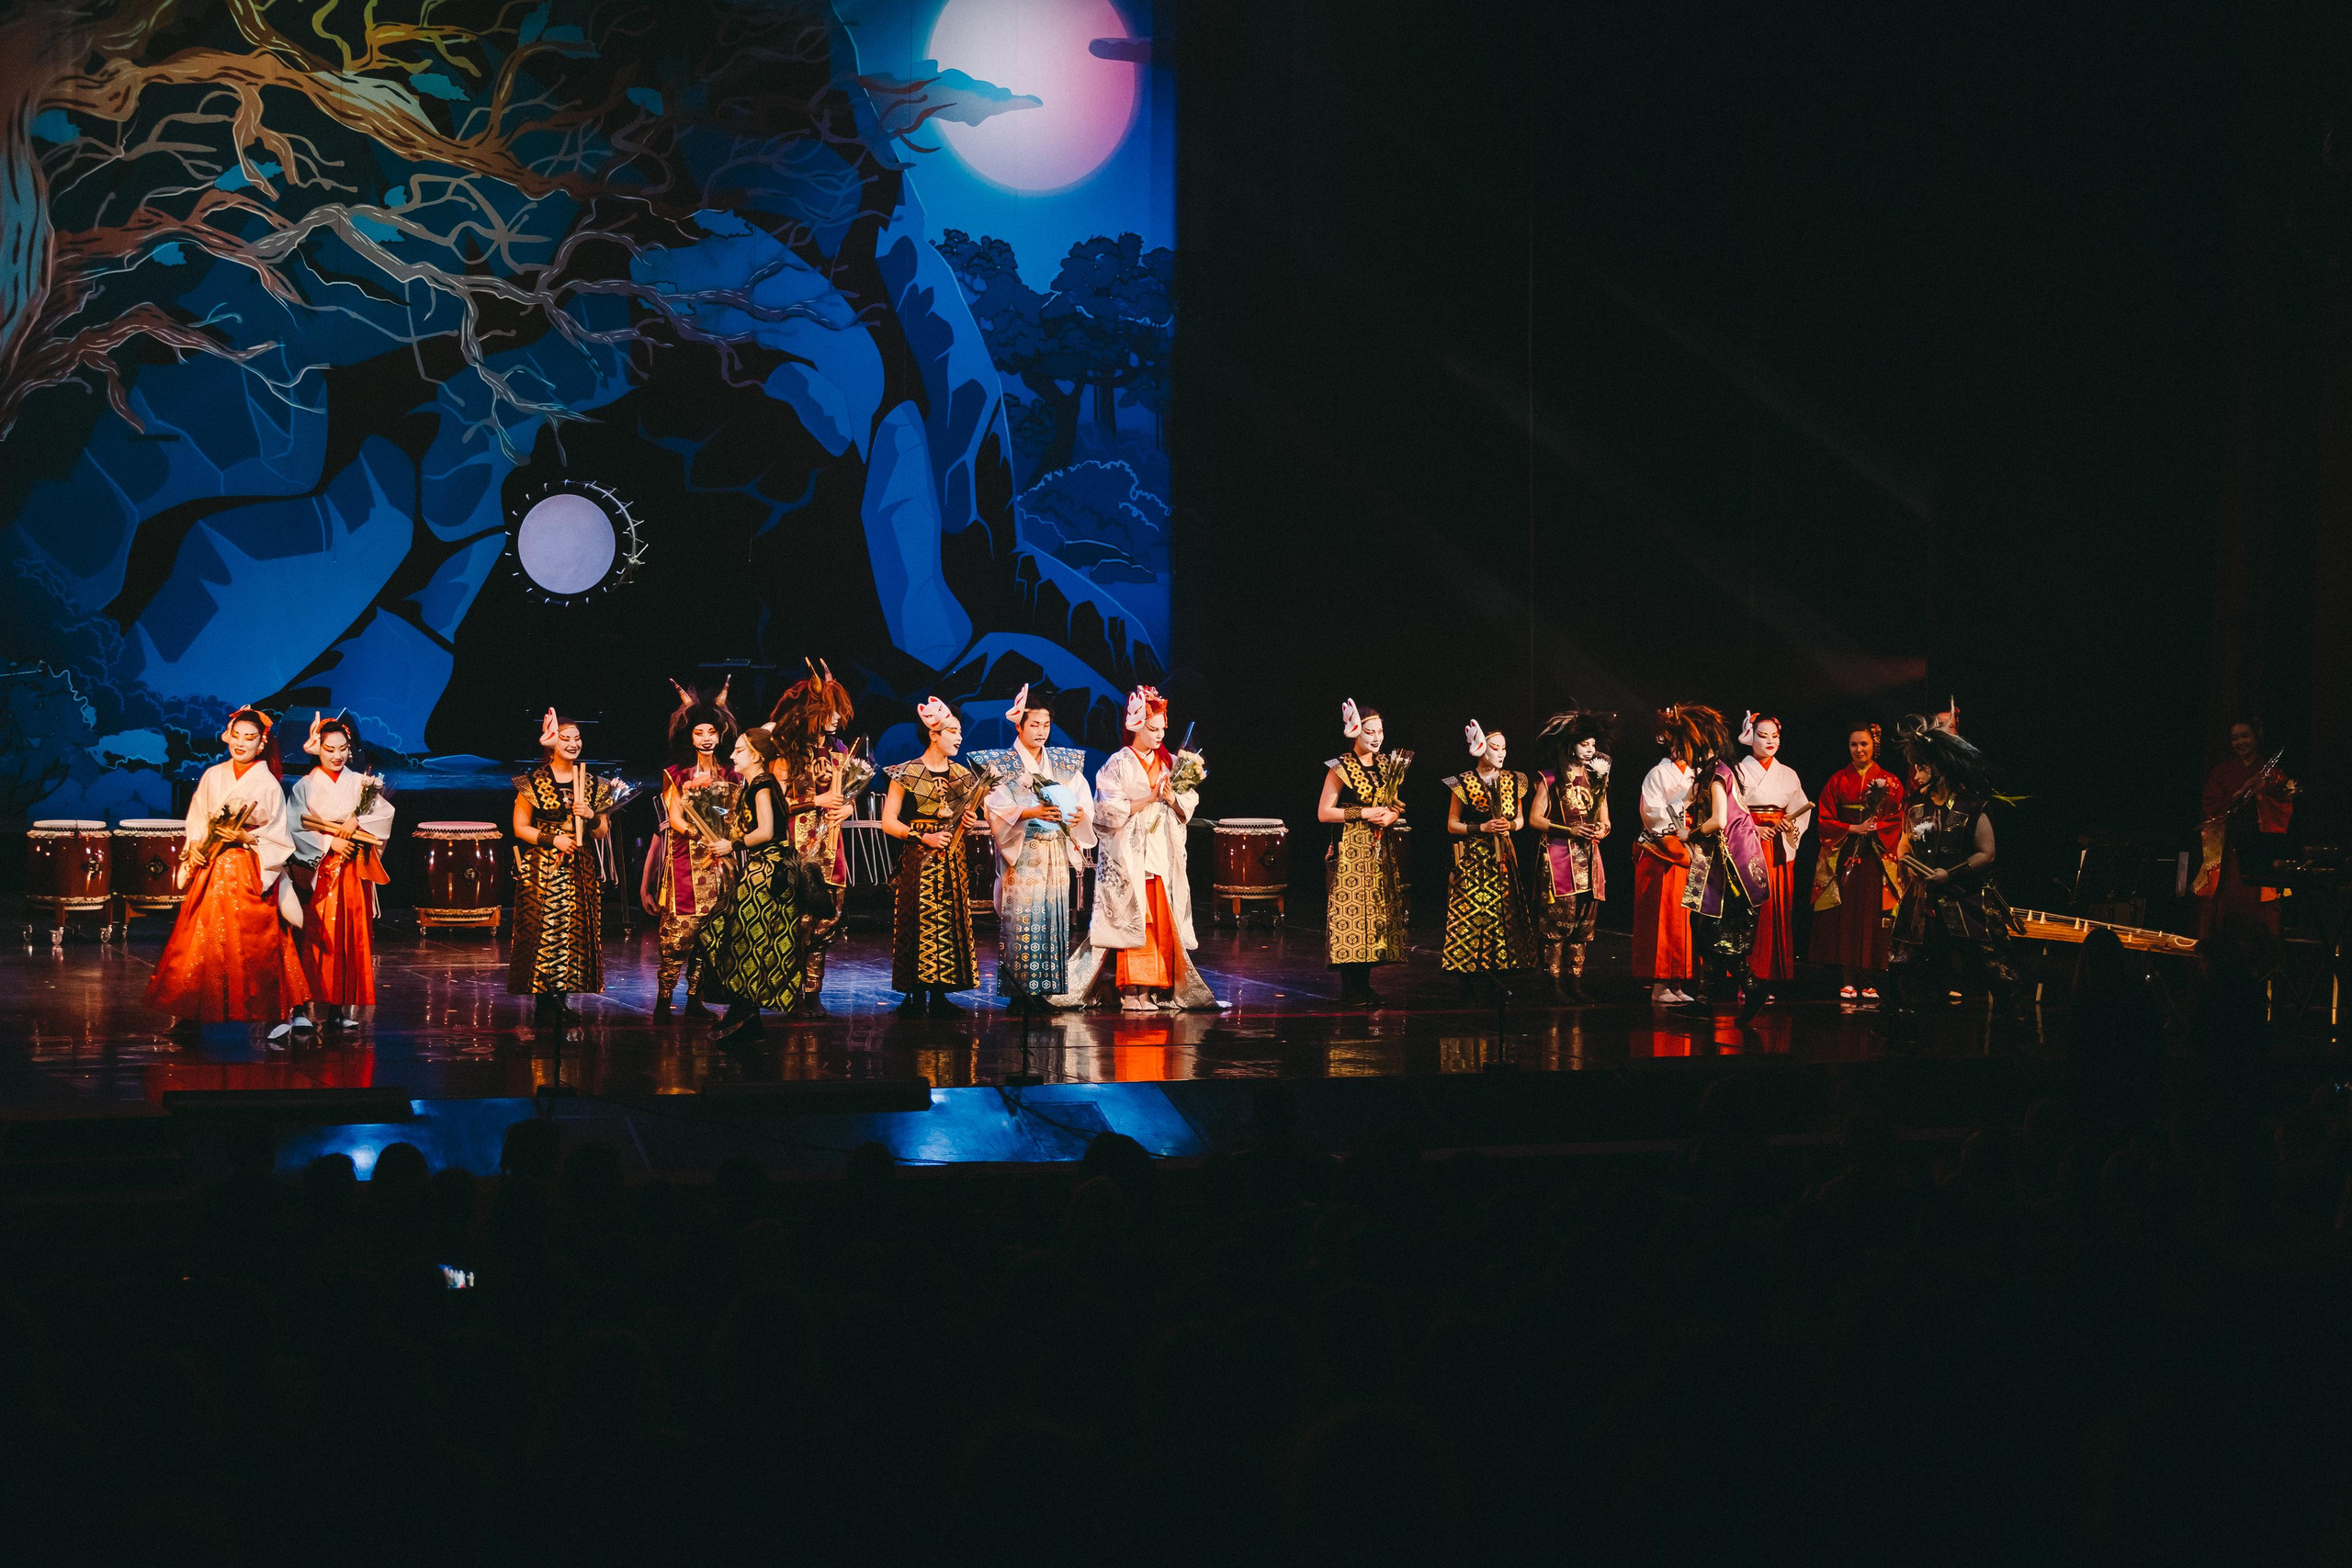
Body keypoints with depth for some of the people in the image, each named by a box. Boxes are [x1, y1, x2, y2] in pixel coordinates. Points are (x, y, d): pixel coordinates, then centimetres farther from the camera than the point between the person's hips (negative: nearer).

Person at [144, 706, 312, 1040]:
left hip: (249, 873, -4)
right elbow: (197, 819, 11)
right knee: (200, 940, 2)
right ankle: (192, 1010, 11)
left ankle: (281, 1013, 4)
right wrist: (194, 846, -5)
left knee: (253, 944, -4)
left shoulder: (268, 784, -4)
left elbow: (278, 837, -3)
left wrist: (245, 837, -16)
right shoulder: (213, 776, 8)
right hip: (211, 869, 4)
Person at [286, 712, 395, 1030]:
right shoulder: (305, 786, 3)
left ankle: (343, 1005, 1)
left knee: (351, 934, -2)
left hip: (353, 872, 2)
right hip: (316, 870, -2)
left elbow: (385, 813, -1)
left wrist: (356, 821, -17)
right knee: (316, 935, -6)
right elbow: (294, 827, -6)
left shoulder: (360, 783, 9)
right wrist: (329, 842, -14)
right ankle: (307, 1004, -5)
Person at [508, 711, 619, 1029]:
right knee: (543, 931, -7)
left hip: (581, 871, 4)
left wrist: (591, 816, -10)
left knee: (576, 930, 2)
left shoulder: (593, 784, 9)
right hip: (542, 869, -4)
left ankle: (562, 999, 10)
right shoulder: (533, 782, 0)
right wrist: (553, 840, -13)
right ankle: (542, 1001, 0)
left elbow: (604, 833, 11)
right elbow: (520, 827, -1)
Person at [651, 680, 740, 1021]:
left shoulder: (731, 777, 13)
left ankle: (695, 999, 6)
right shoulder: (677, 774, 7)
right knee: (678, 929, -10)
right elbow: (674, 817, -1)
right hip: (685, 860, -3)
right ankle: (663, 1000, -7)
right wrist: (697, 835, -19)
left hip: (720, 862, 3)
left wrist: (730, 843, -11)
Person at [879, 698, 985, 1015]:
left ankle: (939, 995, 4)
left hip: (953, 861, 5)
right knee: (919, 923, -7)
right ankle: (917, 996, 0)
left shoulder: (963, 775, 13)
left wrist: (969, 821, 1)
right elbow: (888, 822, -6)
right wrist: (923, 837, -16)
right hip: (918, 860, -5)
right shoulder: (907, 773, -3)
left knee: (951, 923, 0)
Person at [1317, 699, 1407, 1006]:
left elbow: (1397, 807, 19)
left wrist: (1390, 816, -5)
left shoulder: (1387, 765, 12)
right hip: (1350, 852, -6)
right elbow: (1324, 813, -11)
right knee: (1350, 911, -8)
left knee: (1376, 910, 5)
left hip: (1380, 852, 6)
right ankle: (1349, 990, -3)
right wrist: (1364, 813, -15)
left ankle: (1364, 986, 12)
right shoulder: (1341, 768, -7)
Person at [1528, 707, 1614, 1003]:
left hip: (1588, 858, 5)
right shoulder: (1550, 779, -1)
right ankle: (1554, 986, -5)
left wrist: (1602, 830, -5)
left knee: (1583, 923, 3)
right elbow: (1534, 818, -4)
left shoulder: (1596, 779, 16)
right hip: (1557, 857, -5)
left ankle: (1575, 984, 7)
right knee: (1558, 920, -9)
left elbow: (1605, 821, 19)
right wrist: (1569, 830, -13)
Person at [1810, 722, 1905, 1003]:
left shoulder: (1890, 782, 7)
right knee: (1845, 916, -5)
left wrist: (1874, 828, -13)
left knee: (1872, 914, -5)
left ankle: (1870, 983, -3)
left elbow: (1898, 821, 3)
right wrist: (1853, 828, -10)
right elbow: (1825, 820, 4)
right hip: (1844, 857, 0)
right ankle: (1847, 981, -3)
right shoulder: (1838, 781, 8)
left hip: (1877, 858, 0)